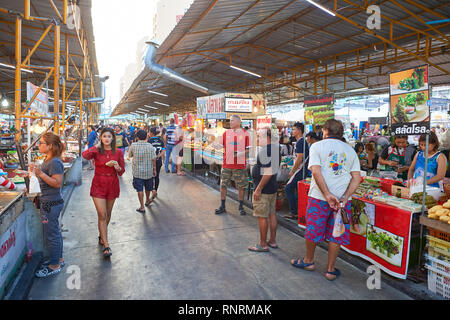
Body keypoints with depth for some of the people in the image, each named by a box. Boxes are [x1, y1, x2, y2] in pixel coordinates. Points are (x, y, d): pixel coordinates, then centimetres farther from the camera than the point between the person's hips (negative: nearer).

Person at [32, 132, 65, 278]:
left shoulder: (55, 162, -20)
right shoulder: (48, 160, 11)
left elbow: (57, 183, -25)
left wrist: (40, 173, -28)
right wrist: (36, 170, 7)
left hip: (52, 203, -10)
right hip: (50, 202, 10)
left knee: (52, 234, 1)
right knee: (55, 232, 20)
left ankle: (54, 266, 14)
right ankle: (58, 259, 34)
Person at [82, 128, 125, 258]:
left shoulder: (118, 152, 0)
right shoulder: (97, 151, -4)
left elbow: (122, 171, 5)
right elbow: (85, 155, -27)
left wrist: (117, 167, -17)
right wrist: (97, 146, -16)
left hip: (112, 185, 3)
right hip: (98, 185, -2)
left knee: (108, 214, 16)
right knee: (102, 215, -7)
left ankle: (102, 236, 40)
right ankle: (106, 246, -3)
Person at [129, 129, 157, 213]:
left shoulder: (133, 146, -10)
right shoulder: (150, 146, -8)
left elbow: (129, 155, 6)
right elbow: (154, 159, -4)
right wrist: (154, 169, 5)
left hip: (137, 172, -2)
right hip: (148, 171, 2)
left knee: (139, 189, 3)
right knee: (148, 187, 21)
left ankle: (142, 207, 4)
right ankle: (147, 200, 43)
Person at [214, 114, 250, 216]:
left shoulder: (245, 134, -1)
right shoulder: (226, 133, 7)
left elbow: (248, 149, 0)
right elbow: (220, 145, 6)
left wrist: (241, 153, -18)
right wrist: (215, 145, -15)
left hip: (240, 165, -2)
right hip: (227, 164, 2)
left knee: (241, 186, 6)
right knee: (223, 185, 6)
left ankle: (241, 207, 22)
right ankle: (222, 206, 21)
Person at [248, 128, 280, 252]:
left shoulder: (265, 151, -21)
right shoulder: (276, 148, 10)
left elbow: (268, 172, -26)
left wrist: (258, 189, -21)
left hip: (264, 190, -10)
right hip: (273, 187, 10)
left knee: (262, 217, 0)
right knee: (272, 214, 16)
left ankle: (263, 245, 11)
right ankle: (273, 241, 27)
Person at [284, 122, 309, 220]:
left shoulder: (300, 142, -16)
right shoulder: (303, 141, 16)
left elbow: (299, 159, -21)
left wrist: (292, 171, -14)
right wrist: (293, 170, 20)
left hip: (300, 170, -10)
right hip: (303, 170, 10)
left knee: (288, 188, -5)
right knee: (298, 190, 13)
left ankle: (294, 212, -1)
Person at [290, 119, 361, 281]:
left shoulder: (317, 146, -2)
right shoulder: (350, 150, 10)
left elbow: (316, 172, -14)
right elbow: (357, 178, 1)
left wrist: (327, 195, -15)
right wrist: (345, 197, -6)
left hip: (319, 197, -3)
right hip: (342, 198, 3)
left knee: (313, 230, 14)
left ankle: (308, 261, 32)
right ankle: (331, 269, 22)